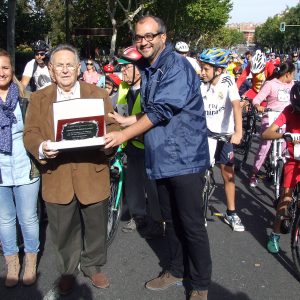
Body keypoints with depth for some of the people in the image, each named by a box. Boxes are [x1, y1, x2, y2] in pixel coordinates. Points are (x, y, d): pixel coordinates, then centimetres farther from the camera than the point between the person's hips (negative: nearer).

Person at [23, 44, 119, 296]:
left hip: (93, 174, 0)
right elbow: (30, 133, 1)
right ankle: (67, 271, 34)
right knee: (63, 230, 11)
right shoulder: (38, 99, 7)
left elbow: (113, 127, 1)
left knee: (95, 225, 13)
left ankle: (92, 265, 37)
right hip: (57, 177, 0)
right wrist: (41, 148, -21)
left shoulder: (99, 95, 6)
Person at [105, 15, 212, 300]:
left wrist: (125, 134, -18)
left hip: (184, 158, -8)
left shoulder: (176, 66, -14)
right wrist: (124, 120, 7)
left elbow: (161, 110, -22)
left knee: (192, 224, 1)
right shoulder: (146, 69, 14)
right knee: (171, 220, 19)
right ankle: (176, 269, 35)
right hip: (161, 159, 8)